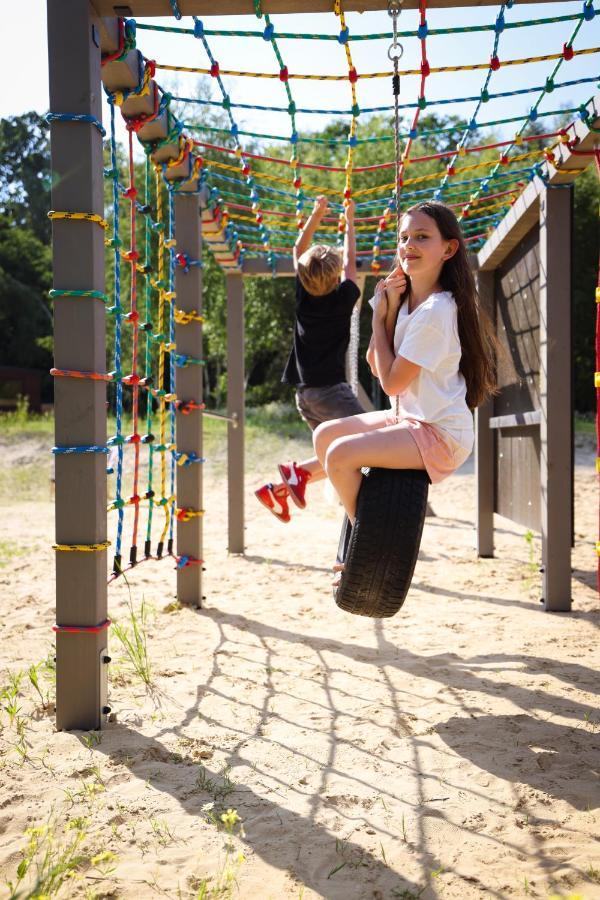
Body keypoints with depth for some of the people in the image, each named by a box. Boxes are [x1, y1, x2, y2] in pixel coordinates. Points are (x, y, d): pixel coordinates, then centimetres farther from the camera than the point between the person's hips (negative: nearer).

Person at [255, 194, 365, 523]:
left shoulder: (303, 297, 5)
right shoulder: (343, 298, -6)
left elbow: (298, 252, 19)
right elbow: (350, 260, 11)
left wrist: (317, 215, 20)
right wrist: (349, 220, 22)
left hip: (305, 393, 7)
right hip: (330, 389, -7)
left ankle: (278, 490, 8)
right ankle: (299, 470, -17)